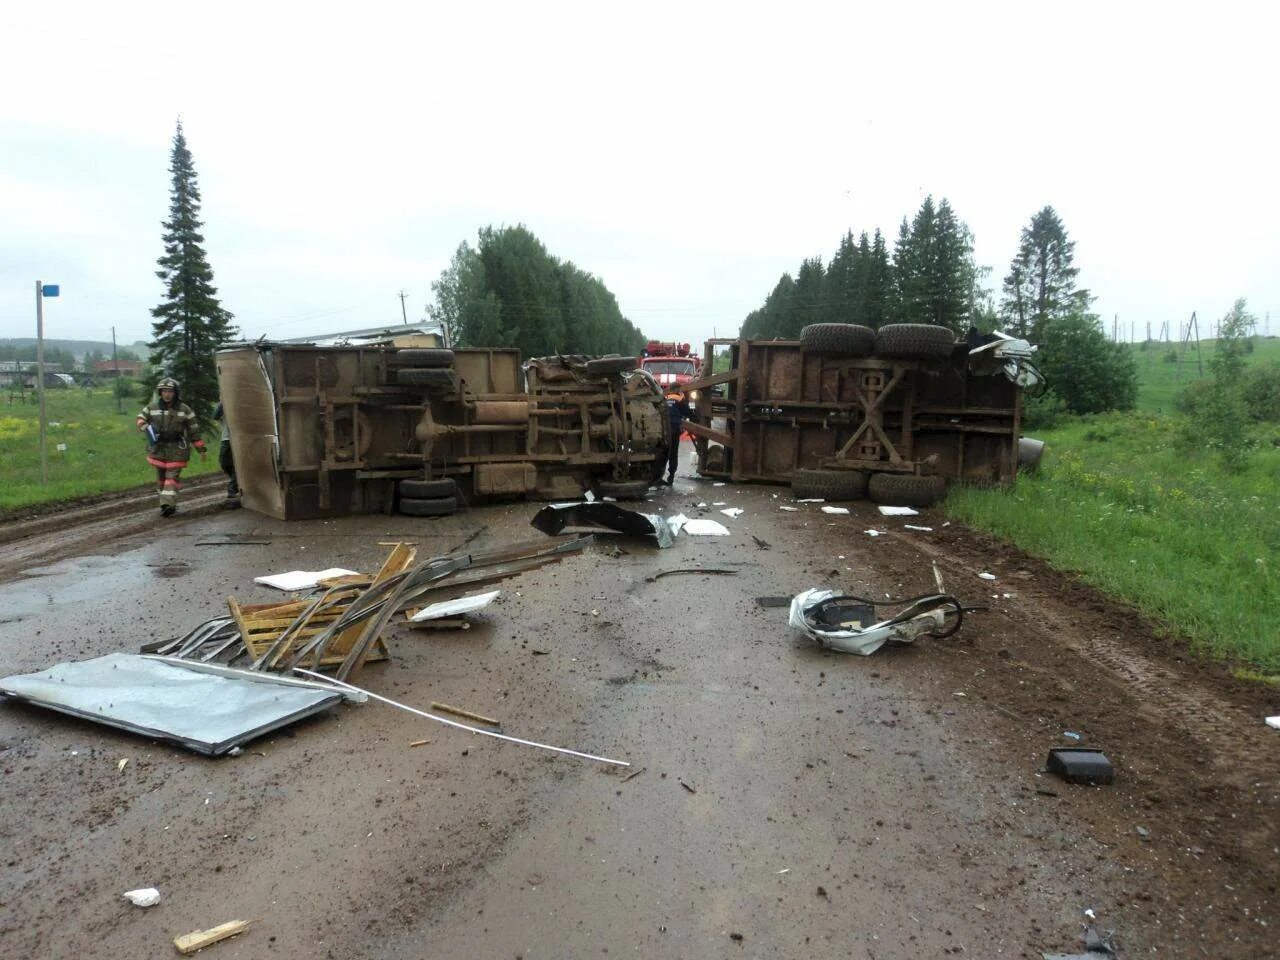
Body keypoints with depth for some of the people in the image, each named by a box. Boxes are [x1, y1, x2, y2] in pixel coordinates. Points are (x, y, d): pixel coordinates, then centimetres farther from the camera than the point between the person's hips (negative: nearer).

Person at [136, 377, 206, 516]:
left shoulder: (184, 410, -3)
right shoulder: (152, 407, 2)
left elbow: (194, 430, 1)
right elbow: (141, 418, 16)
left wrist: (201, 449, 1)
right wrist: (144, 426, -9)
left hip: (176, 449, -3)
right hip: (158, 448, 3)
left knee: (172, 476, -10)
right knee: (160, 477, 9)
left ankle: (168, 504, -13)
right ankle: (168, 504, 20)